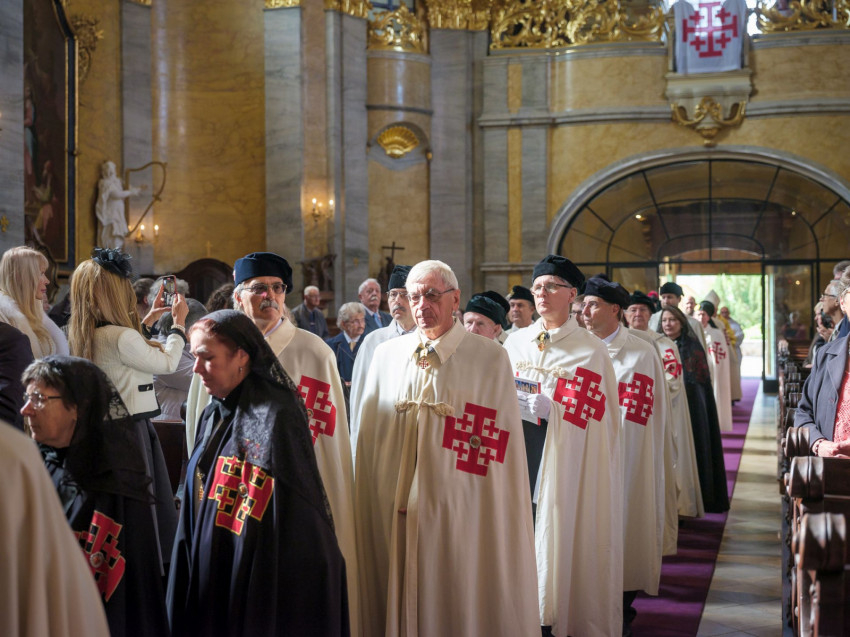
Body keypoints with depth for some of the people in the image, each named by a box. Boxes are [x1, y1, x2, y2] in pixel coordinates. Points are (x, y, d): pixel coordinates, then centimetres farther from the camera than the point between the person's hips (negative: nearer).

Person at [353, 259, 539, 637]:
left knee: (458, 605, 5)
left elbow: (502, 446, -2)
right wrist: (369, 504, 5)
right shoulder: (385, 356, 8)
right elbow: (366, 436, 10)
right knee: (395, 601, 10)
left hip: (460, 515, -3)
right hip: (391, 514, 3)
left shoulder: (490, 359, -2)